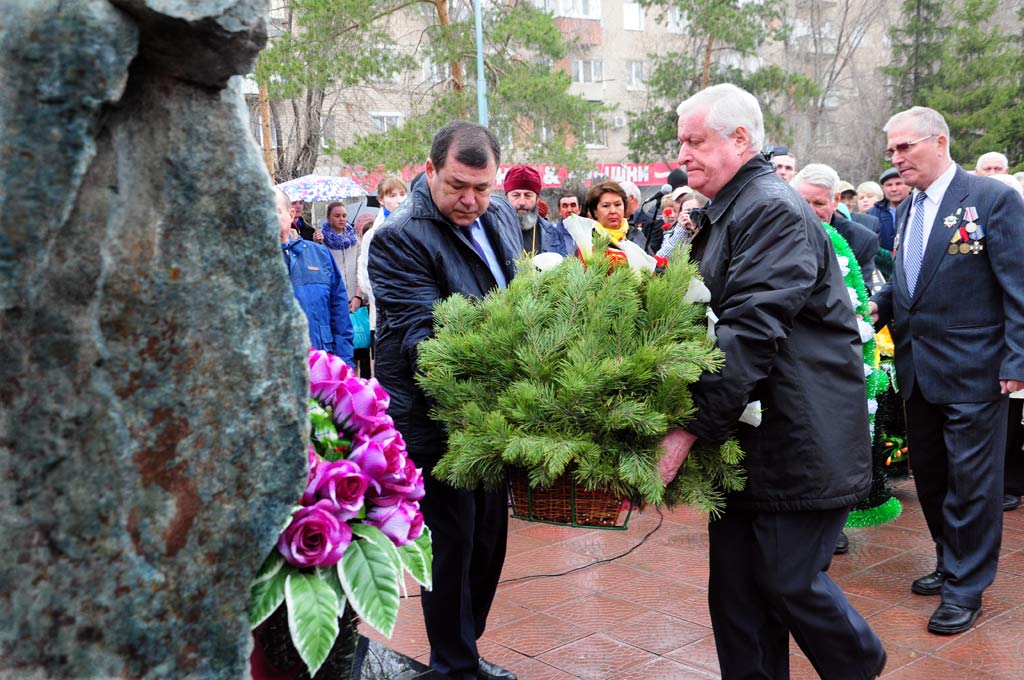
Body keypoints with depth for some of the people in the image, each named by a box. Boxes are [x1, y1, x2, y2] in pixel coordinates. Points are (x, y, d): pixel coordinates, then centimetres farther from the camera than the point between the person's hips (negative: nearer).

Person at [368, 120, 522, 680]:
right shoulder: (400, 238, -18)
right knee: (452, 545, 3)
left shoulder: (501, 215, 5)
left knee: (489, 539, 18)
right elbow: (421, 334, -26)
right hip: (434, 420, -7)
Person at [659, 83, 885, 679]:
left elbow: (751, 333, -25)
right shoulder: (724, 213, 14)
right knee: (737, 592, 10)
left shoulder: (774, 211, -16)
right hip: (742, 440, 9)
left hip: (798, 443, -9)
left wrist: (690, 427, -28)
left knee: (791, 582, 3)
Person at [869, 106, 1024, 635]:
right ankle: (950, 564, 34)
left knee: (970, 481, 3)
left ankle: (966, 589, 15)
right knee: (929, 476, 16)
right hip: (918, 371, 7)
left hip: (973, 372, -7)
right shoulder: (908, 210, 12)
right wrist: (878, 307, -1)